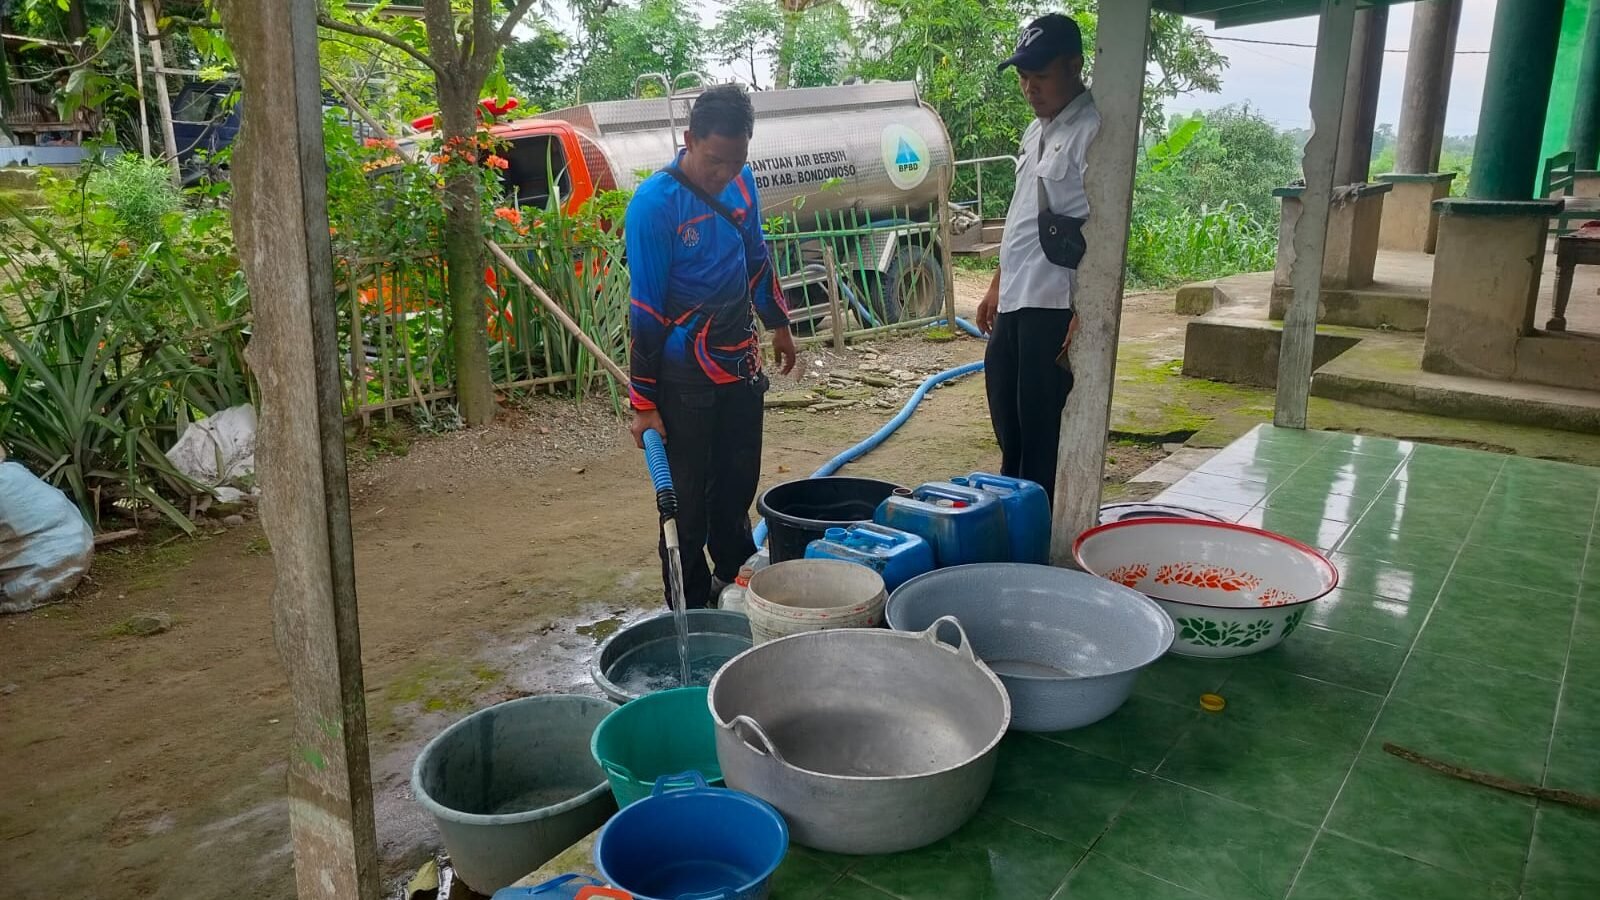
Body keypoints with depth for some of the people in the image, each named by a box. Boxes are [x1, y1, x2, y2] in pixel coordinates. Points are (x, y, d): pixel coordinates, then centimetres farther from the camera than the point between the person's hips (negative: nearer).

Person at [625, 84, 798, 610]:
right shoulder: (654, 204, -18)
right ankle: (690, 610, 19)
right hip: (685, 377, -6)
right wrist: (644, 401, -15)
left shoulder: (741, 182, 1)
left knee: (738, 484, 18)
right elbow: (646, 311, -17)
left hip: (740, 363, 6)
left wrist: (778, 324, 25)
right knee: (688, 498, 4)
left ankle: (735, 576, 38)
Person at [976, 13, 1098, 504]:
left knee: (1043, 430, -1)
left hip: (1054, 306, -9)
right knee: (1007, 422, 18)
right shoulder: (1036, 130, 15)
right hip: (1015, 300, 9)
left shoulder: (1093, 131, -13)